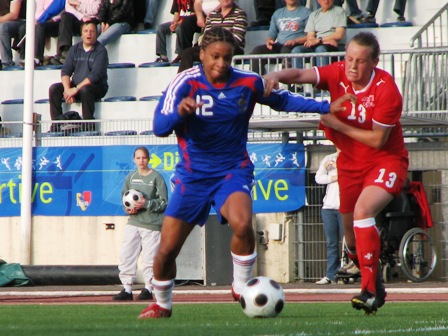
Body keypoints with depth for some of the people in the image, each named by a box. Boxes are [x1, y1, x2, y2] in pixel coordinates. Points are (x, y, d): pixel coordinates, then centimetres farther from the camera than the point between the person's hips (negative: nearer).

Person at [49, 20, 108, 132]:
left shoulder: (100, 50, -7)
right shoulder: (75, 49, 9)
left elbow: (96, 74, -18)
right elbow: (65, 70, 2)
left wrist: (76, 89, -23)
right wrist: (67, 89, -17)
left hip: (97, 87, -5)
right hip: (75, 86, 5)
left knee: (85, 90, -38)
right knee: (54, 88, -16)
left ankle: (88, 126, -31)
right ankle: (56, 124, -19)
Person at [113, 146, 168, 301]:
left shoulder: (156, 177, -2)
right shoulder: (130, 177, 12)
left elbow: (164, 202, -4)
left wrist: (146, 204, -17)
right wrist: (128, 208, -3)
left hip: (152, 224, -5)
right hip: (133, 222, 5)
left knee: (149, 258, -4)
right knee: (126, 255, -3)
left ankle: (148, 289, 8)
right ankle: (127, 289, 1)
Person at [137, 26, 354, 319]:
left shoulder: (249, 83, -6)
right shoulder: (186, 83, -14)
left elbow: (282, 100, 13)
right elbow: (159, 128, -22)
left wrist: (326, 107, 6)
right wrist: (179, 111, -44)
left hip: (233, 171, 0)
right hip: (193, 174, 0)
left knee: (242, 224, -31)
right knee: (166, 250, 0)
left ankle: (242, 289, -7)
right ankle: (162, 305, 29)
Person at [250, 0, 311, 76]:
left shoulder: (306, 12, 7)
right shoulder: (277, 13, 24)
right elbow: (272, 33, 20)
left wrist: (295, 41, -18)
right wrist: (269, 40, -3)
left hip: (297, 45, -5)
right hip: (279, 45, 5)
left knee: (286, 49, -39)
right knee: (257, 51, -21)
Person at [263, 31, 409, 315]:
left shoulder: (387, 90, -23)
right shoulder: (338, 74, -10)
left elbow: (377, 140, -20)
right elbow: (301, 75, -23)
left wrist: (338, 125, -19)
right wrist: (276, 76, -43)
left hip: (386, 161, -6)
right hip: (350, 162, 6)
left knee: (362, 210, -31)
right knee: (353, 241, 12)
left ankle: (371, 292, -26)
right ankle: (376, 283, 39)